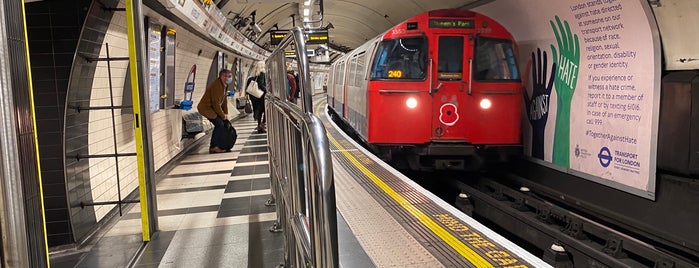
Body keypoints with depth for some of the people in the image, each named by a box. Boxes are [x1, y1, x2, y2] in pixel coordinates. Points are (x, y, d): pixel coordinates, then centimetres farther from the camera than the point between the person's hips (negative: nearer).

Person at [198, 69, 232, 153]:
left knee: (225, 123, 8)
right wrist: (222, 115, -15)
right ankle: (213, 147, -9)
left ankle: (213, 145, 19)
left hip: (212, 107, 10)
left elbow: (224, 100, 10)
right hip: (206, 108, -10)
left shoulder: (224, 85, 5)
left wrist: (226, 113, 4)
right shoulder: (216, 85, -25)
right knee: (220, 124, -18)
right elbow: (216, 103, -24)